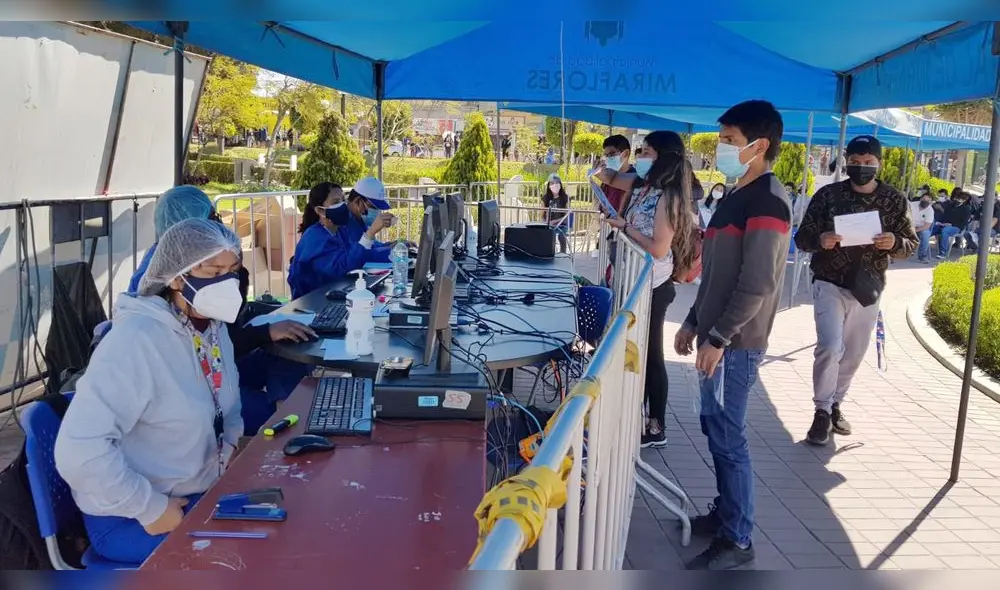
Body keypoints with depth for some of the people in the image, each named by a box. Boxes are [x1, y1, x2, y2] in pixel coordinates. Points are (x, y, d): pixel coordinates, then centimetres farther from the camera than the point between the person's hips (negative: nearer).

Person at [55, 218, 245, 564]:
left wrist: (230, 448, 1)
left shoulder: (213, 327, 1)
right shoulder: (136, 341, -25)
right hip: (129, 518, -7)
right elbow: (78, 450, -31)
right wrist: (151, 508, -23)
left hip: (201, 495, 8)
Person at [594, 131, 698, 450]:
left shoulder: (668, 197, -20)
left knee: (649, 355, 1)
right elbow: (611, 178, 21)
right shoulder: (643, 185, 5)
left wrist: (624, 226, -19)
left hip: (652, 287, -9)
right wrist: (604, 171, -1)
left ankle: (656, 428, 14)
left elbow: (659, 249, -23)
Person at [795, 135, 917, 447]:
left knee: (854, 354, 12)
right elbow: (802, 237, -3)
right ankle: (822, 412, 3)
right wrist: (820, 240, -26)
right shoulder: (828, 194, -6)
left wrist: (894, 243, -22)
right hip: (830, 284, -3)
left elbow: (911, 244, 2)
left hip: (868, 289, 3)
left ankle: (835, 404, 33)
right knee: (830, 348, -15)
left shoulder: (895, 200, -1)